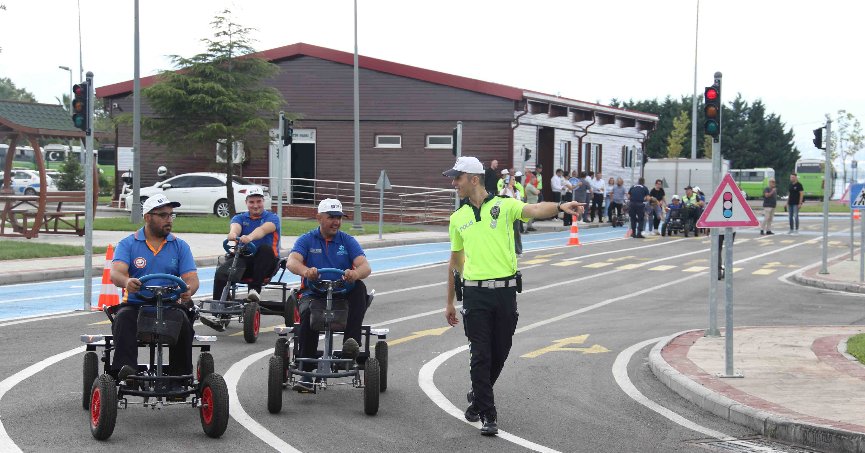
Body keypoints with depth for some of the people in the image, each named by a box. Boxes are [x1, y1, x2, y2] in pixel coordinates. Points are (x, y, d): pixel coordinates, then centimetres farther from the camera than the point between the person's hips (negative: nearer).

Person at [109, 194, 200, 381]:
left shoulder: (180, 246, 12)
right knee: (123, 318, -32)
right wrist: (126, 282, -36)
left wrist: (188, 290, -26)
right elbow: (116, 273, -10)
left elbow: (192, 279, 0)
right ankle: (125, 368, -44)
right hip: (135, 304, 0)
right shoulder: (128, 244, 7)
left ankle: (180, 374, -25)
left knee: (183, 322, -31)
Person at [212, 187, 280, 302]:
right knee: (221, 274, -27)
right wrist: (233, 234, -39)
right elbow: (235, 227, -11)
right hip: (243, 259, 2)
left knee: (266, 249, -36)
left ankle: (255, 289, -31)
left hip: (265, 264, -2)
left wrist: (250, 237, -43)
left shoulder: (272, 217, 5)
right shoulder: (239, 218, 14)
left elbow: (263, 229, -19)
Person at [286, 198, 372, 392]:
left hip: (343, 295, 1)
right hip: (313, 294, -1)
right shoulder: (307, 240, 8)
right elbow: (292, 262, -12)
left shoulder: (348, 241, 10)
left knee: (360, 288, -29)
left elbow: (365, 267, -6)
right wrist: (305, 271, -36)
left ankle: (351, 341, -38)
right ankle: (306, 374, -31)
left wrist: (355, 274, -32)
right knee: (308, 312, -34)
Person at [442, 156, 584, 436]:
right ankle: (488, 415, 2)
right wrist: (449, 302, 20)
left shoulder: (504, 206, 0)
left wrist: (560, 207, -41)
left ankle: (478, 398, 33)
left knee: (499, 354, 9)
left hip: (505, 291, -1)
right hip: (474, 292, 1)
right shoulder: (457, 218, 10)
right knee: (481, 355, -4)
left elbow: (535, 210, -20)